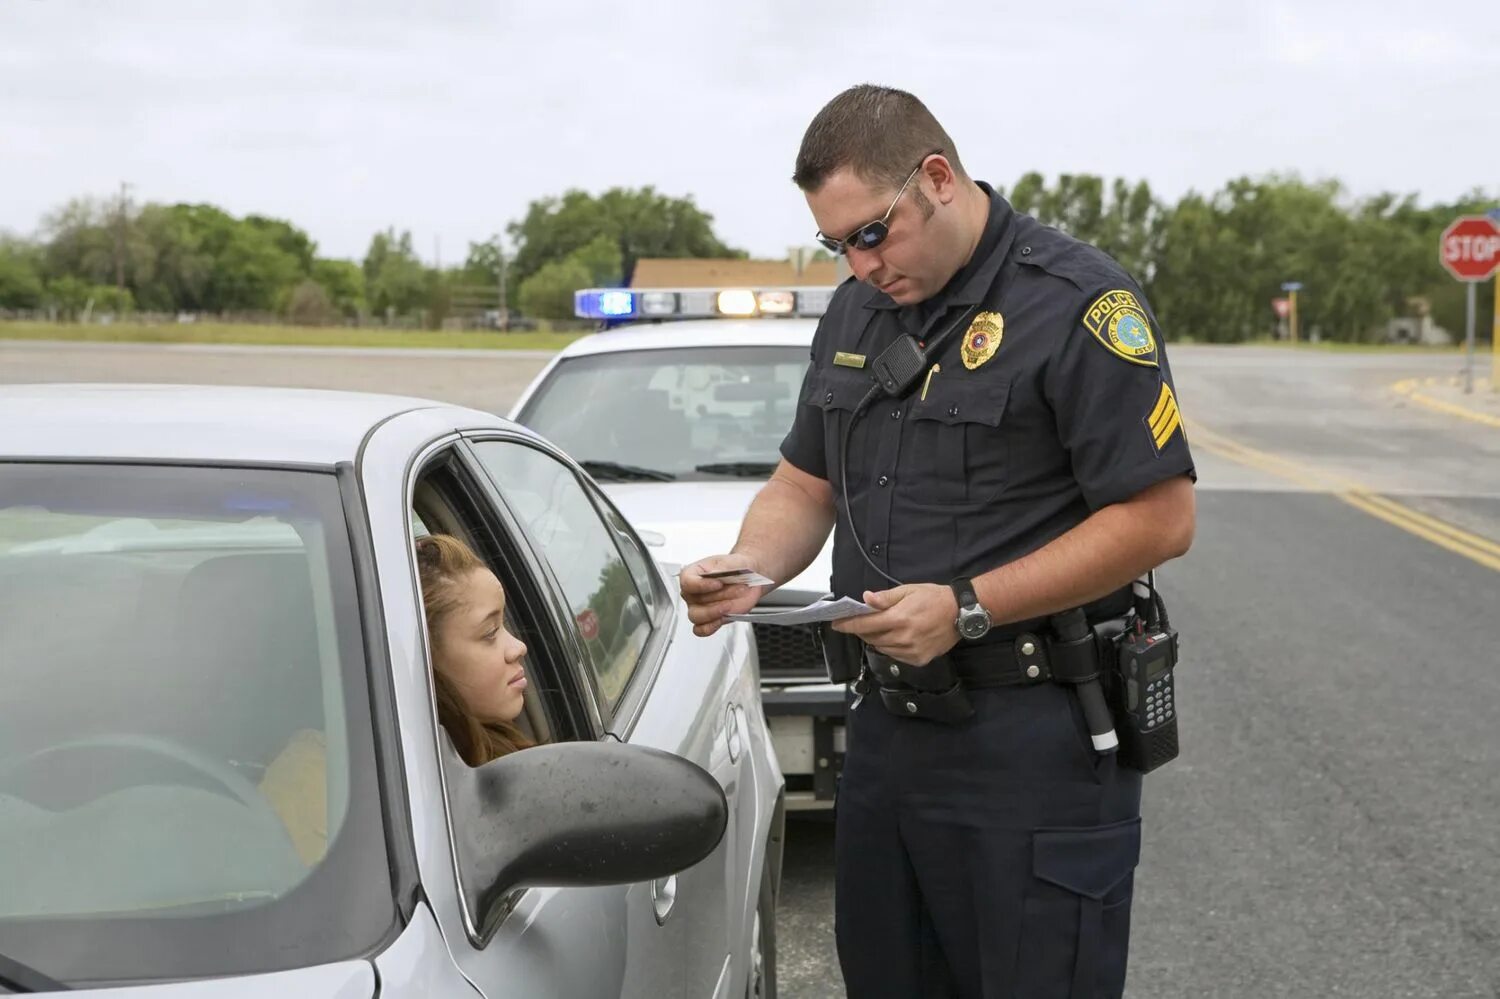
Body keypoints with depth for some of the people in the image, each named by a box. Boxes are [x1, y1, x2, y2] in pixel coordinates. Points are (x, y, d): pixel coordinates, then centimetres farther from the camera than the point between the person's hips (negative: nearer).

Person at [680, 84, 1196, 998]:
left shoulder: (1079, 304, -13)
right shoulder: (857, 313, 10)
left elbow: (1160, 519, -17)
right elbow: (805, 485, 17)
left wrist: (967, 608, -21)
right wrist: (748, 568, -5)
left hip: (1035, 743, -7)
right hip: (887, 723, 7)